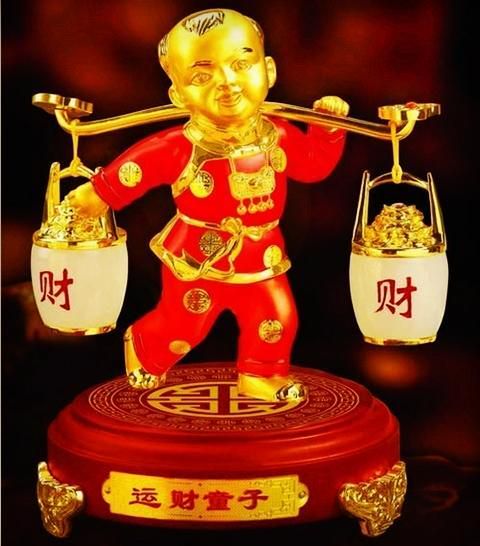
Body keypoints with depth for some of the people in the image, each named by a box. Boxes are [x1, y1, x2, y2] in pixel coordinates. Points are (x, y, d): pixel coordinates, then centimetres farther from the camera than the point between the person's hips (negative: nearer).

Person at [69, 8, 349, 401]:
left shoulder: (278, 137, -8)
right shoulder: (181, 147, -22)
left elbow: (314, 163, 8)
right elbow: (138, 165, -11)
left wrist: (327, 129, -4)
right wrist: (99, 192, -6)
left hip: (260, 257, 4)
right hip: (197, 259, -3)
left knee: (277, 318, 6)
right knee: (182, 325, 11)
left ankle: (259, 376, 33)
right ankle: (145, 351, 44)